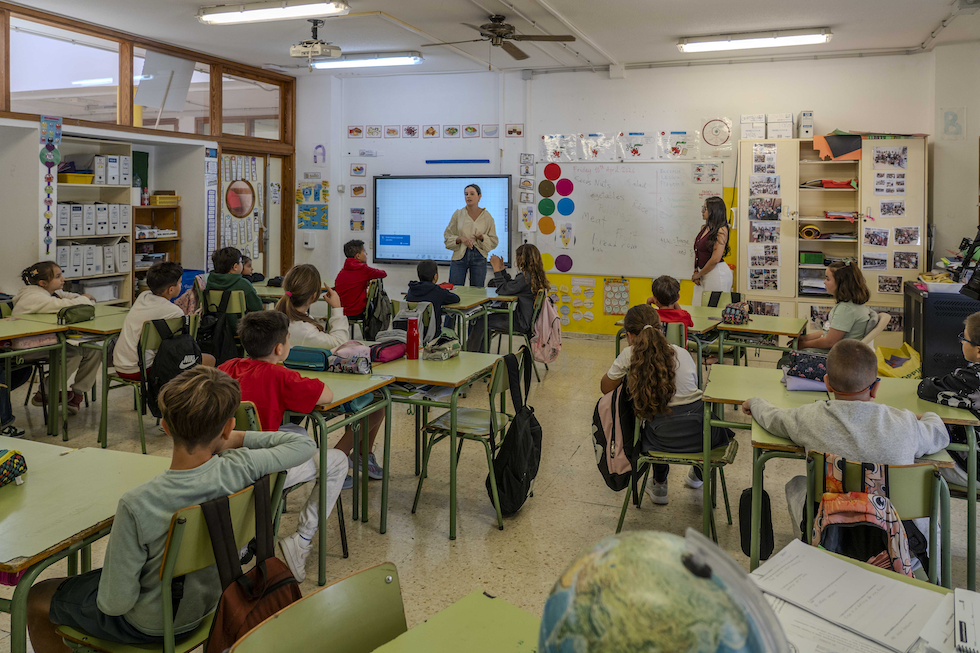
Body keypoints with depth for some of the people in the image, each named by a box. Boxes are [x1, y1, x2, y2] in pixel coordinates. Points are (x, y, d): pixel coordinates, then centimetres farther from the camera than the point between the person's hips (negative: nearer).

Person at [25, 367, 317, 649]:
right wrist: (242, 439, -5)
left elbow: (115, 603, -26)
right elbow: (305, 444, -9)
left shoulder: (137, 504, -35)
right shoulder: (239, 469, -27)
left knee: (36, 598, 21)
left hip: (149, 627, -5)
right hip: (206, 607, 5)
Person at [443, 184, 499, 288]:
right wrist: (460, 239, -14)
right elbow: (447, 236, 5)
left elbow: (494, 241, 5)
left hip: (479, 257, 0)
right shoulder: (458, 214, 3)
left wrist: (482, 237, -15)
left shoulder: (487, 216, 2)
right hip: (459, 256, 0)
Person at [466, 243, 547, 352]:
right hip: (529, 319, 10)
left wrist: (497, 269, -11)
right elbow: (511, 287, 17)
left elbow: (503, 290, -20)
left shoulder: (525, 277, -23)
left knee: (480, 322, -4)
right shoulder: (536, 275, 7)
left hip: (522, 323, -10)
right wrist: (502, 269, 16)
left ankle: (469, 353, 13)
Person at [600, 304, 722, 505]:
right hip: (699, 434, 1)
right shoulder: (682, 353, 7)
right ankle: (698, 474, 57)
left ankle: (659, 485, 39)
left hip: (665, 440, -1)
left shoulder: (629, 355, 0)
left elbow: (605, 388, 13)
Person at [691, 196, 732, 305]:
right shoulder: (704, 228, 11)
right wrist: (696, 272, 3)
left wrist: (699, 274, -8)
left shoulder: (721, 230, -13)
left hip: (716, 273, -8)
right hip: (703, 274, 8)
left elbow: (715, 259, -18)